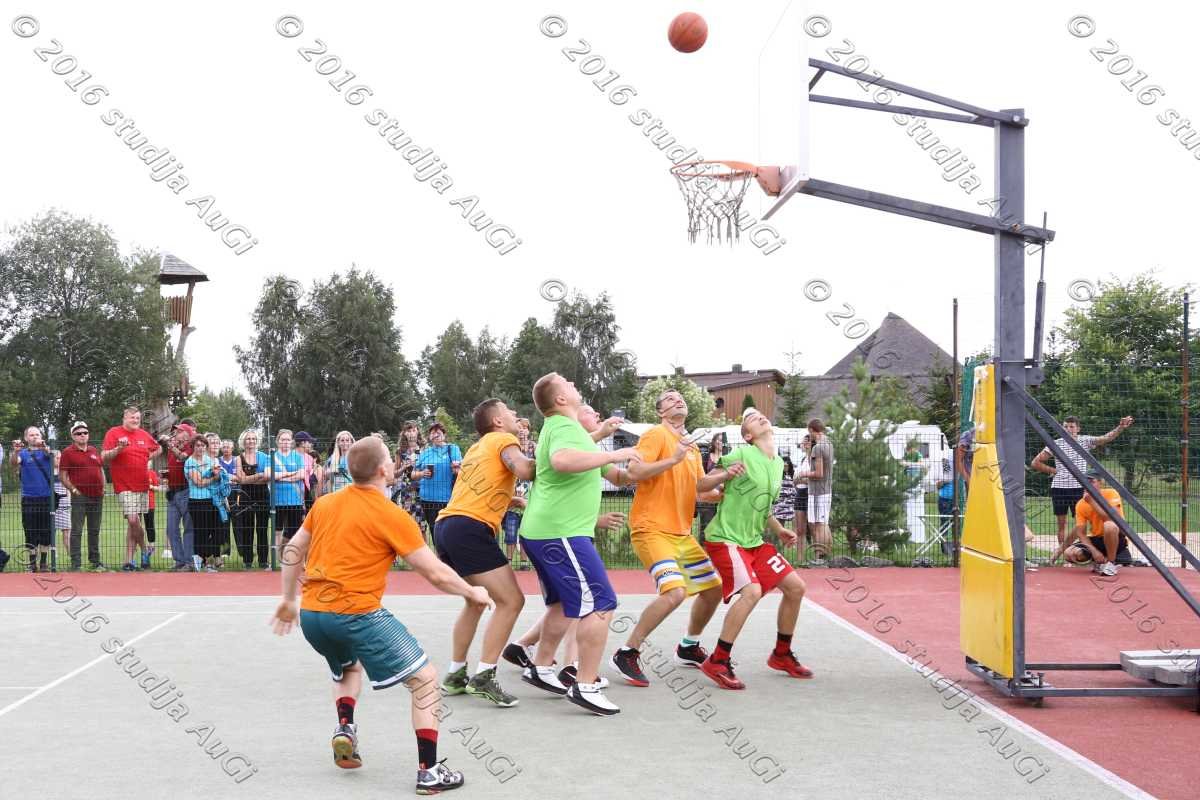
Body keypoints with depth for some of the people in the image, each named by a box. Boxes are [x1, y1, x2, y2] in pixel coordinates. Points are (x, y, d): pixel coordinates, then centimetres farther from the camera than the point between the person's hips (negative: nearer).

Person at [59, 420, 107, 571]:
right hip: (79, 497, -6)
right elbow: (63, 475, -5)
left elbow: (101, 470, 21)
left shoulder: (94, 451, 15)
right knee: (77, 531, -5)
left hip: (97, 497, 6)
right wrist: (74, 490, -11)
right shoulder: (68, 453, -2)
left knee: (94, 531, 12)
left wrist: (103, 488, 10)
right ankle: (76, 563, -5)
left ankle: (95, 561, 19)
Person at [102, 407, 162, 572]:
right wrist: (119, 448, -23)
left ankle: (129, 560, 12)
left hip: (143, 485, 5)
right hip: (125, 486, -5)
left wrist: (148, 457, 13)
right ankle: (144, 549, 10)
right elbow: (104, 457, -9)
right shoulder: (113, 433, -2)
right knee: (133, 520, -15)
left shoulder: (143, 435, 13)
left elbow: (158, 448, 29)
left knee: (133, 523, 7)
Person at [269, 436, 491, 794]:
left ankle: (344, 728, 12)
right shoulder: (393, 516, -8)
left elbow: (292, 551, 18)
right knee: (425, 678, 3)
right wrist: (473, 593, 11)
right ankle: (429, 772, -2)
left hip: (310, 614, 7)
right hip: (357, 614, -7)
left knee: (349, 666, 36)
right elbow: (436, 573, -5)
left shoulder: (325, 503, 9)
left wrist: (288, 599, 31)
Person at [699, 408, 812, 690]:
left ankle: (781, 655, 24)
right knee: (752, 591, -26)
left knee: (796, 587, 6)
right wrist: (725, 474, -29)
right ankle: (717, 663, -15)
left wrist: (779, 530, 11)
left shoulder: (778, 464, 11)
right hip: (726, 538, -8)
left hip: (754, 541, 9)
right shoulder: (742, 455, -13)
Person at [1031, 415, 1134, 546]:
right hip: (1059, 488, 1)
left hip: (1079, 488, -1)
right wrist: (1053, 470, 0)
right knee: (1061, 523, 6)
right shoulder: (1056, 444, 2)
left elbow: (1106, 438, -12)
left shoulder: (1085, 441, 2)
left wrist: (1121, 427, -25)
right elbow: (1035, 463, 5)